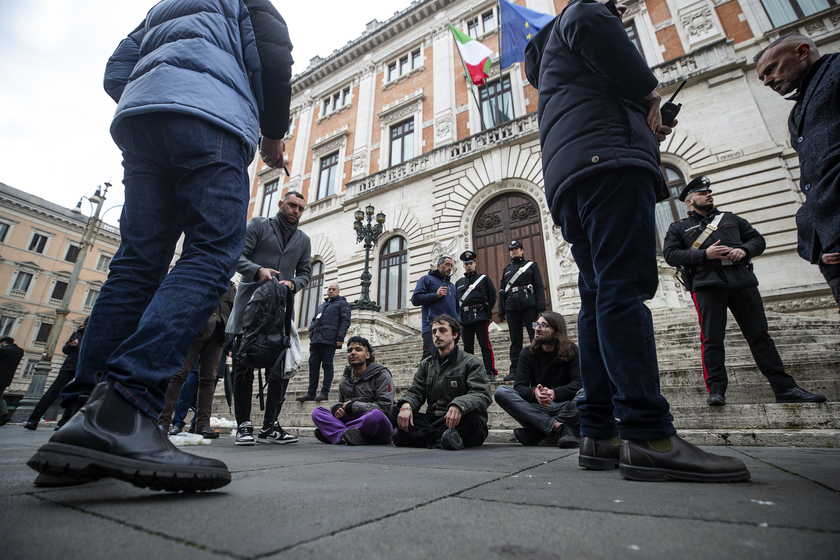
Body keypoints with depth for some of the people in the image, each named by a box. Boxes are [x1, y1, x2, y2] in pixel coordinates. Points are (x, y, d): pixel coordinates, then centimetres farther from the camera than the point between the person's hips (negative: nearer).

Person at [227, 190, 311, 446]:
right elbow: (238, 255, 0)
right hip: (251, 305, -3)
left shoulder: (303, 240, 19)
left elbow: (305, 272, 15)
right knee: (244, 365, -1)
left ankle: (270, 426, 9)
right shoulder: (258, 224, 8)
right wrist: (258, 270, -19)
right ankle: (244, 425, 10)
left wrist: (292, 283, -7)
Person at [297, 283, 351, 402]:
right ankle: (311, 393, 8)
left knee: (327, 365, -5)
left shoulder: (342, 304, 7)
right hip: (316, 340, 7)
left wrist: (340, 337, -16)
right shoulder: (321, 306, 29)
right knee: (313, 364, 3)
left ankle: (325, 393, 0)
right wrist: (311, 333, 12)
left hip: (329, 340, -7)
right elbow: (314, 320, 30)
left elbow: (345, 321, -5)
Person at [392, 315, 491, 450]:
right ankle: (441, 439, -30)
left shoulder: (471, 362, 2)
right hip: (432, 418, 5)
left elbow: (482, 395, -13)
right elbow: (415, 392, 10)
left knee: (470, 415, -38)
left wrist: (459, 405, -35)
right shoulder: (426, 365, 19)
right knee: (396, 412, -20)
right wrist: (406, 405, -16)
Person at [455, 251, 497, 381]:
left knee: (485, 345, -7)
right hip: (465, 318, 4)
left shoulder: (484, 279, 10)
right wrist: (458, 316, 6)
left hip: (480, 317, -3)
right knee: (467, 347, 5)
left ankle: (490, 372, -3)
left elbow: (492, 297, 8)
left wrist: (486, 311, 5)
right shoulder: (459, 283, 20)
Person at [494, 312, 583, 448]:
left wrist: (554, 393, -30)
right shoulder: (528, 353, 5)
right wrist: (534, 392, -29)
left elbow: (579, 382, -11)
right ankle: (559, 427, -30)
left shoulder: (570, 350, 2)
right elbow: (519, 387, -5)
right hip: (536, 409, 1)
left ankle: (534, 433, -30)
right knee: (501, 392, -22)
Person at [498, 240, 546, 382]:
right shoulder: (506, 270, 22)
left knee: (535, 337, -4)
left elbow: (539, 287, 3)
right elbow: (502, 291, 18)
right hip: (511, 308, 3)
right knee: (515, 340, 3)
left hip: (529, 306, -3)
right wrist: (501, 312, 9)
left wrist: (541, 307, -9)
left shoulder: (532, 265, 12)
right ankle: (514, 371, 6)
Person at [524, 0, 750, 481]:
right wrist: (649, 90, 1)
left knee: (599, 299, -1)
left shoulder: (550, 59, 43)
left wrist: (646, 129, 24)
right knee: (624, 289, -21)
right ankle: (648, 435, -25)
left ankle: (600, 434, -3)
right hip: (608, 159, -8)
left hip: (567, 179, 8)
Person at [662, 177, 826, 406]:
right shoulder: (679, 228, 15)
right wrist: (705, 254, -11)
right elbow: (670, 254, 1)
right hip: (707, 284, -3)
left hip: (742, 281, 4)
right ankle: (716, 390, -6)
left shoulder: (731, 218, 28)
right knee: (712, 338, -8)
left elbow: (758, 239, 23)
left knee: (760, 334, 3)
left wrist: (744, 250, -1)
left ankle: (785, 388, 8)